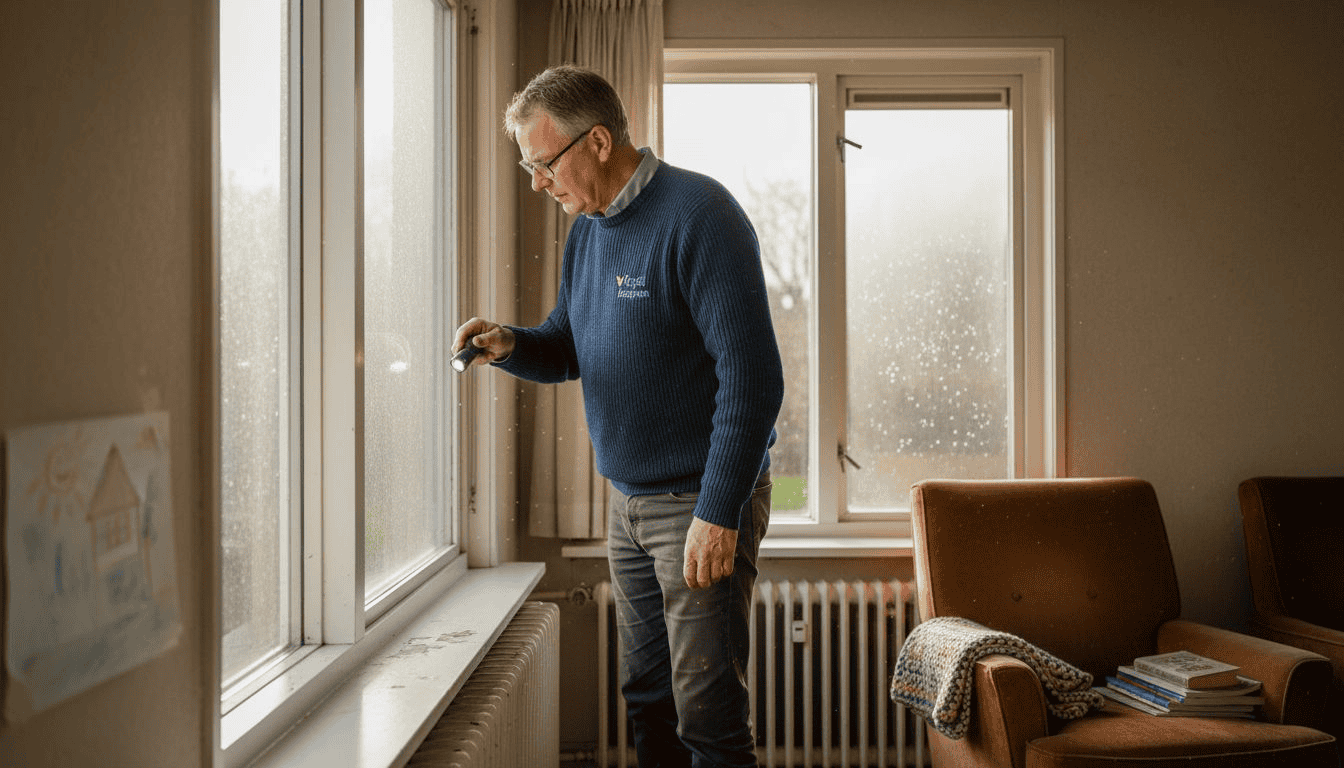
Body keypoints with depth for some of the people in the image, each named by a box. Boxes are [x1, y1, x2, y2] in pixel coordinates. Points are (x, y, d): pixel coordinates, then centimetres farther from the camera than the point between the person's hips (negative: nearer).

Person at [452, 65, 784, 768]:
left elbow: (752, 374, -21)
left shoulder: (697, 213, -16)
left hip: (704, 501, -8)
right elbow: (569, 348, 20)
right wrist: (509, 345, -3)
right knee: (646, 696, 16)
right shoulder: (587, 231, 11)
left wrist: (718, 513, -23)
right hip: (627, 501, 8)